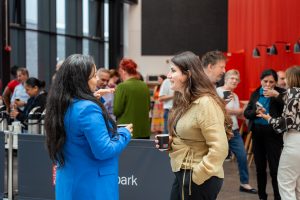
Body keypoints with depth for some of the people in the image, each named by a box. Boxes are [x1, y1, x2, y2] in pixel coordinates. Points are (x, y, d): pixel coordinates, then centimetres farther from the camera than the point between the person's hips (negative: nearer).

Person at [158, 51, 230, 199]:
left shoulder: (205, 103, -20)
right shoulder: (184, 101, 10)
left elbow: (219, 148, -25)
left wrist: (196, 176, -20)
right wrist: (170, 142, 3)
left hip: (200, 179, -9)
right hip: (182, 174, 9)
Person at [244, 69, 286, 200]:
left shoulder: (280, 92, -3)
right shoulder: (255, 94, 8)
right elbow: (246, 113, 6)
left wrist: (276, 95, -27)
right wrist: (256, 112, -15)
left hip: (273, 134, -4)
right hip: (257, 133, 4)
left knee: (274, 168, -5)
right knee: (260, 167, 14)